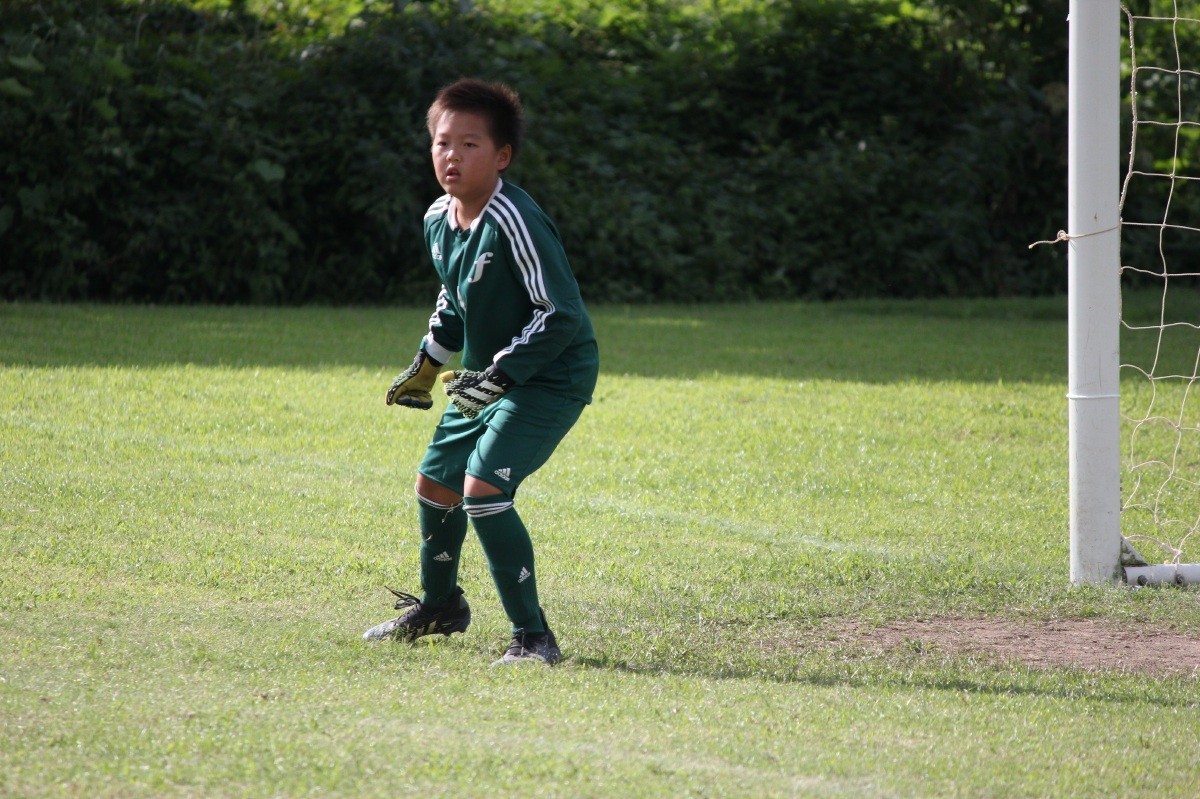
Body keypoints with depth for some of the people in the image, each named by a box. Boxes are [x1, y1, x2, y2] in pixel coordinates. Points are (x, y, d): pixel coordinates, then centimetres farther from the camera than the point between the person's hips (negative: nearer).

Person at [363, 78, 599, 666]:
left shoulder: (513, 221, -26)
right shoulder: (439, 220, 1)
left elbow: (561, 313, -26)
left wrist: (501, 375, -27)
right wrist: (428, 363, 17)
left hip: (548, 376, -9)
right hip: (487, 376, 9)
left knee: (483, 487, -23)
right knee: (435, 480, 20)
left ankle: (532, 637, -17)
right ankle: (439, 606, 46)